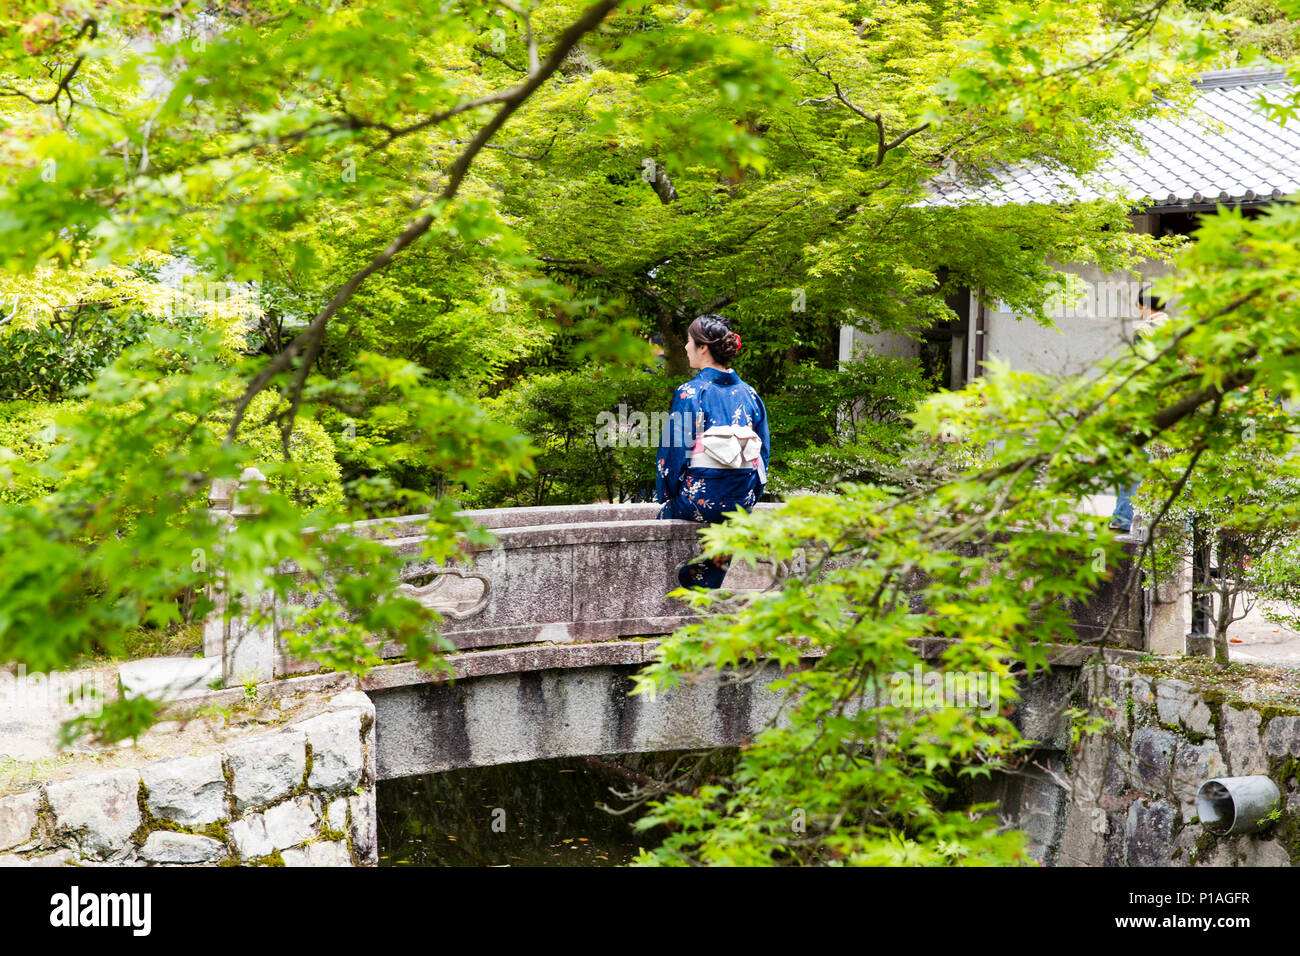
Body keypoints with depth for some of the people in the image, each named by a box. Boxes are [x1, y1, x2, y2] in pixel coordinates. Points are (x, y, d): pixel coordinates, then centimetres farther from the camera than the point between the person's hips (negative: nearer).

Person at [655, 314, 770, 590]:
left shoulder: (689, 393, -10)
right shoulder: (749, 394, 5)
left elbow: (674, 450, -8)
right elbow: (764, 453, 9)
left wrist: (667, 497, 4)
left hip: (701, 497, -5)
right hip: (742, 501, 5)